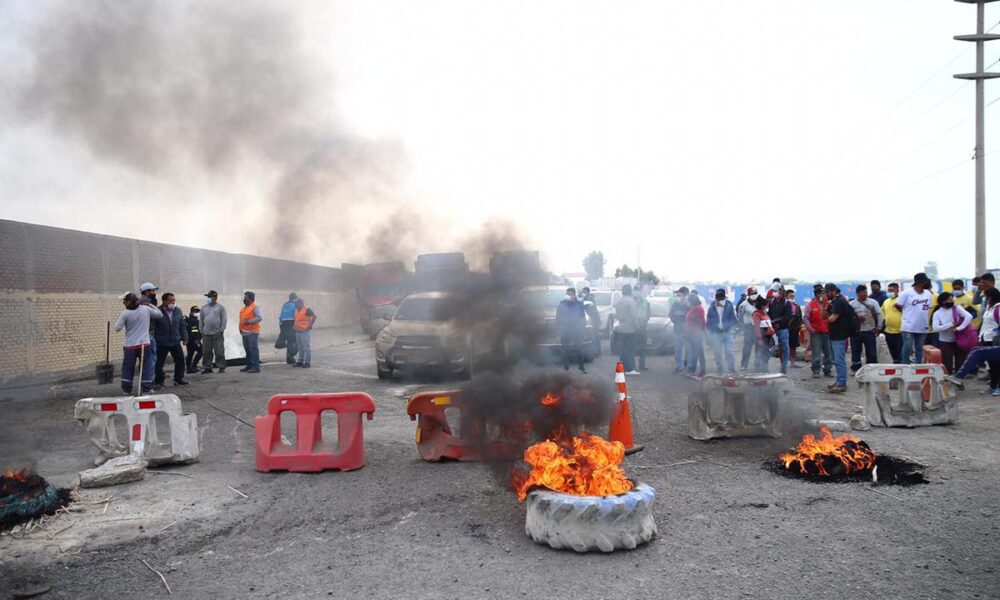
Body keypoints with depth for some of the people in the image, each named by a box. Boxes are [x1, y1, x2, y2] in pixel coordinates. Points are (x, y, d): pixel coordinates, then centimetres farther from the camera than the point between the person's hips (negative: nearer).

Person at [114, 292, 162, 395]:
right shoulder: (146, 309, -3)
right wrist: (150, 305, 15)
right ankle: (146, 388, 7)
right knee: (146, 367, 7)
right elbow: (160, 314, 11)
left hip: (130, 345, -1)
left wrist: (119, 319, 10)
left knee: (128, 368, 12)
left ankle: (126, 390, 17)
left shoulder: (125, 313, -11)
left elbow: (117, 328, -6)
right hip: (145, 344, 1)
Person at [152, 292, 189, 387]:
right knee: (159, 362, 4)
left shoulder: (178, 311, 3)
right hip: (161, 343, -4)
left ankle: (178, 379, 16)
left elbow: (182, 325, 11)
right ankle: (158, 381, 18)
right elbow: (152, 327, -9)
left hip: (175, 341, 4)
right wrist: (153, 339, -10)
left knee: (180, 360, 4)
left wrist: (184, 337, 9)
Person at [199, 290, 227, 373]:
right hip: (206, 334, 4)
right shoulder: (204, 308, 12)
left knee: (219, 352, -3)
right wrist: (201, 330, 9)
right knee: (207, 352, 5)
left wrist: (222, 330, -8)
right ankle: (207, 367, 13)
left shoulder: (221, 307, 2)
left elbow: (224, 319, -2)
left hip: (217, 334, -4)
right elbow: (201, 320, 14)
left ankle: (221, 367, 3)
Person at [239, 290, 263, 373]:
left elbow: (260, 318, -17)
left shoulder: (255, 307, -6)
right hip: (244, 332, 9)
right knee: (247, 350, 13)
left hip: (252, 332, -9)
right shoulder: (243, 309, 21)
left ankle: (256, 367, -12)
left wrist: (249, 321, -23)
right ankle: (249, 366, 20)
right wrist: (241, 328, 14)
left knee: (253, 349, -11)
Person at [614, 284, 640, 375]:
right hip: (629, 329, -7)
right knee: (630, 349, -4)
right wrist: (637, 326, -8)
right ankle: (630, 369, -5)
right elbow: (634, 315, -15)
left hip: (620, 328, 7)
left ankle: (623, 368, 11)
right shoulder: (631, 301, -13)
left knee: (622, 349, 9)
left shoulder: (618, 301, 10)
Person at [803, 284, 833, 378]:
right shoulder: (810, 304, -1)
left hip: (827, 332, 3)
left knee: (828, 353, 8)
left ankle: (828, 370, 19)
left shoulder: (829, 304, 6)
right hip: (816, 333, -3)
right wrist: (810, 329, -10)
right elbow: (805, 318, -2)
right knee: (816, 353, -1)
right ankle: (816, 371, 6)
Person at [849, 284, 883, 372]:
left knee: (872, 352, 4)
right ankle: (856, 369, 13)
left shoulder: (873, 302, 5)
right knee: (856, 351, 5)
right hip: (856, 332, 0)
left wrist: (878, 327, -1)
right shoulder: (851, 304, 3)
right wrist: (856, 319, -16)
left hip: (870, 332, 0)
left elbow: (879, 314, 4)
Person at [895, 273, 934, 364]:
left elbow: (929, 308, 19)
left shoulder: (928, 294, 8)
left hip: (923, 327, 5)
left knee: (919, 348, 12)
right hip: (909, 327, -5)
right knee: (907, 347, -6)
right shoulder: (907, 293, -9)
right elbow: (897, 305, -4)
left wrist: (929, 320, 10)